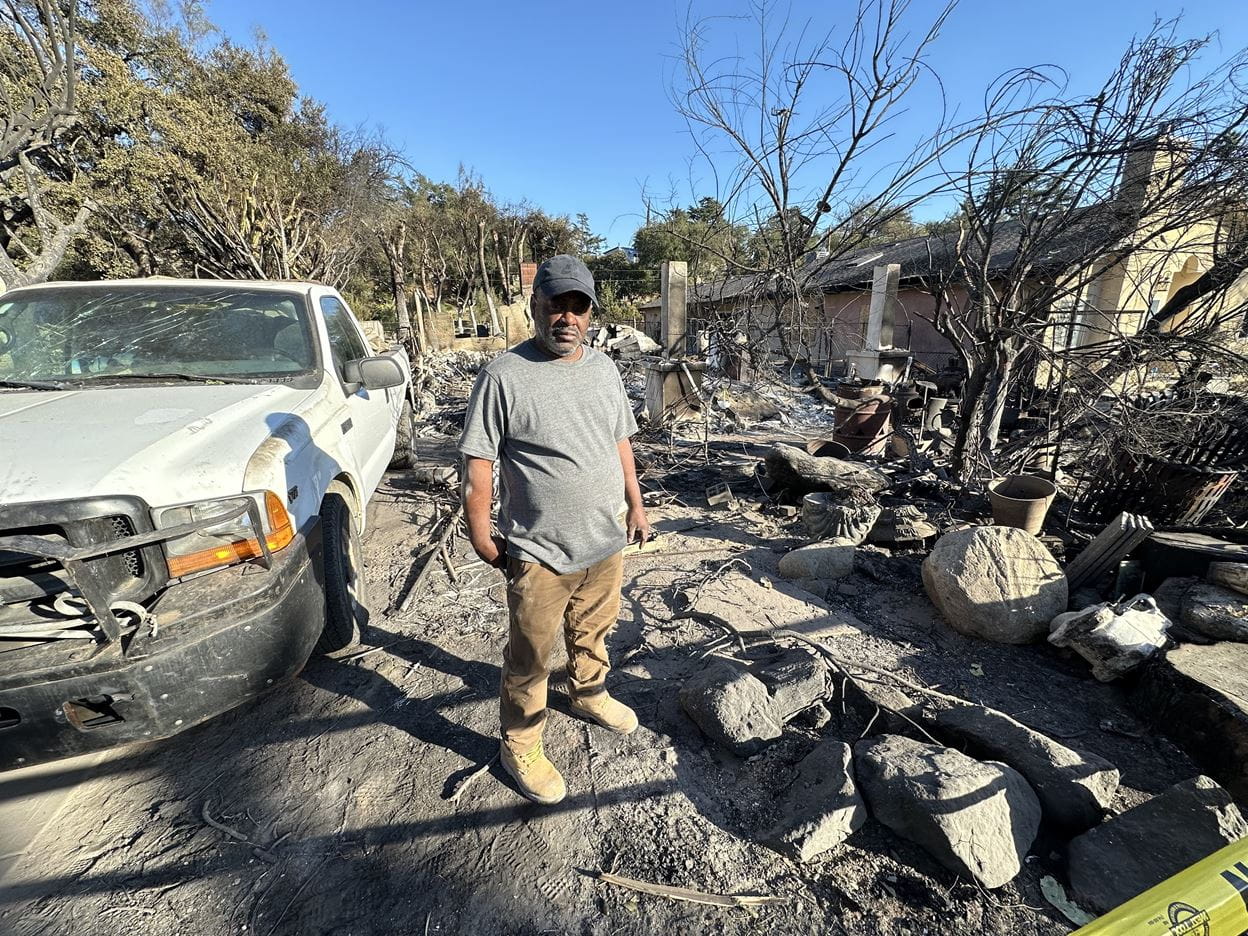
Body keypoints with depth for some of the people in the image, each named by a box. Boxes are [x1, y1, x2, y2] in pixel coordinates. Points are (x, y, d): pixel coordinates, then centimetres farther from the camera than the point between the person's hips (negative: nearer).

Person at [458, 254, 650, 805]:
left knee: (592, 633, 26)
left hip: (607, 542, 6)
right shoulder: (503, 376, -14)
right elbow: (478, 461, -11)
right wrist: (480, 536, -10)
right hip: (540, 553, -5)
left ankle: (589, 695, 53)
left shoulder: (603, 368, 5)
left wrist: (635, 506, 13)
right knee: (531, 656, 12)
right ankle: (519, 745, 35)